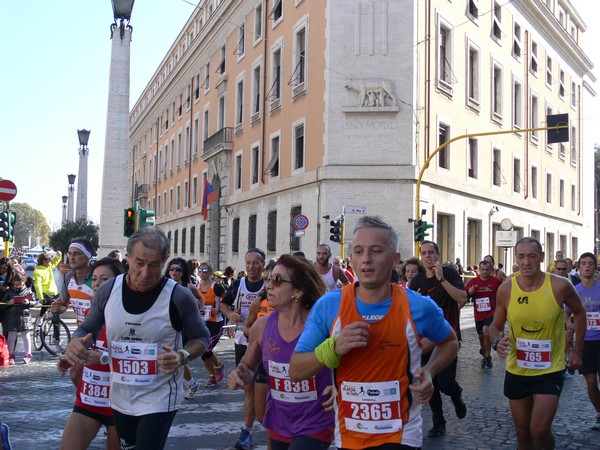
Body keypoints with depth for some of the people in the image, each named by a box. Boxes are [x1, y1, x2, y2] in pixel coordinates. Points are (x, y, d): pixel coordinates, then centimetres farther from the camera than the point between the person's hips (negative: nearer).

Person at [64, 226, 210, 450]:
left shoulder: (179, 296, -18)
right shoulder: (109, 290, -8)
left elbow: (201, 338, -5)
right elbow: (87, 329, 6)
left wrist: (182, 356, -26)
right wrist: (76, 342, -17)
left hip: (159, 400, -4)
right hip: (120, 398, 5)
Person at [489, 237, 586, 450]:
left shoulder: (560, 285, -13)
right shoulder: (505, 290, -9)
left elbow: (579, 313, 6)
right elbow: (496, 325, 3)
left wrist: (577, 351, 7)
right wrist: (497, 341, -19)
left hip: (550, 371, -2)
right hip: (516, 371, 2)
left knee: (539, 431, -12)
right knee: (522, 432, 13)